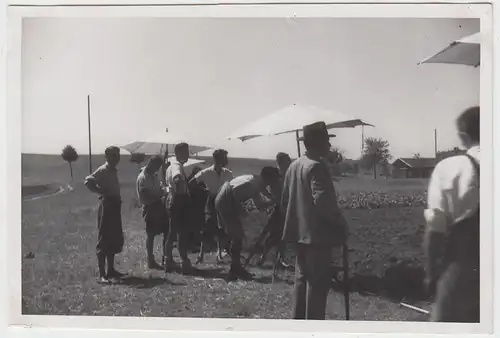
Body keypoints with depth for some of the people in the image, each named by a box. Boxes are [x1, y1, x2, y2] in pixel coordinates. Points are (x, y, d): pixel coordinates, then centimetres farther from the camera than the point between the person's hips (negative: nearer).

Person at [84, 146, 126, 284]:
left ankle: (111, 270, 25)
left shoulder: (114, 170, 14)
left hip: (115, 206, 9)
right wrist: (102, 192, -20)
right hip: (106, 205, -9)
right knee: (104, 240, -6)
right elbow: (88, 181, -25)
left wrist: (117, 198, 8)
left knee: (115, 240, 14)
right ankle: (102, 274, -4)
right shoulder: (102, 170, -12)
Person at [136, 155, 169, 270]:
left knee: (167, 231, 8)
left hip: (159, 205, 8)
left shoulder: (154, 175, 12)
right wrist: (159, 195, -19)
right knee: (151, 234, 0)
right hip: (150, 208, -8)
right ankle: (151, 261, 10)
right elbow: (144, 197, -18)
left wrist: (163, 191, -2)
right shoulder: (142, 178, -14)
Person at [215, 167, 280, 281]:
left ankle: (235, 268, 20)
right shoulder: (254, 182, -16)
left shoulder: (257, 186, 14)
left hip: (223, 202, 10)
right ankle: (236, 269, 3)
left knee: (235, 235, 14)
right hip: (226, 202, -10)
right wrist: (240, 208, -16)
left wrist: (273, 200, 6)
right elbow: (236, 189, -25)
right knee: (237, 235, -4)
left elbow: (260, 206, 19)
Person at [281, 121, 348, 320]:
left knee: (302, 279, 16)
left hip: (299, 233, 9)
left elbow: (285, 201, 16)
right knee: (318, 282, -2)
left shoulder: (293, 166, 12)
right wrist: (341, 224, -14)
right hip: (317, 234, -9)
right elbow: (323, 201, -26)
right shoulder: (316, 167, -17)